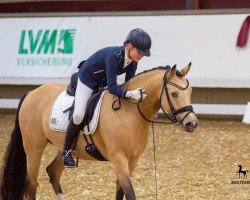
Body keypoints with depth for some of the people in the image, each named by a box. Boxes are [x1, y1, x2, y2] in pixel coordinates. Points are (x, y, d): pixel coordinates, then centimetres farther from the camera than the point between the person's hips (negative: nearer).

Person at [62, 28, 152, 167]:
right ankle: (66, 150, -2)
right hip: (88, 79, -8)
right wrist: (130, 94, -55)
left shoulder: (133, 62, -15)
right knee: (79, 115, -21)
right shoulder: (114, 56, -38)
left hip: (104, 81, 8)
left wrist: (135, 94, -28)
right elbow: (112, 87, -41)